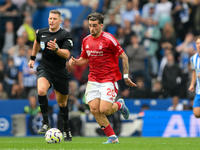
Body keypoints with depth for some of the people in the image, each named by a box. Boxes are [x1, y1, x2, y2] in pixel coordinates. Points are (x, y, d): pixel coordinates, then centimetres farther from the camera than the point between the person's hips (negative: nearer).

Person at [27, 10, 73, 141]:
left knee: (62, 102, 11)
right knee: (41, 90, -29)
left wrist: (56, 49, -39)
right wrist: (33, 58, 31)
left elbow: (66, 54, -21)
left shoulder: (65, 35, -10)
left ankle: (67, 129, 33)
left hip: (60, 72, -2)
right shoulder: (41, 32, 3)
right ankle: (46, 123, -20)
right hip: (45, 69, 2)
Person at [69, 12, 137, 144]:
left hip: (109, 80, -6)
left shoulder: (108, 39, -11)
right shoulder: (86, 41, 8)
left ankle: (119, 105, 19)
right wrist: (75, 62, 0)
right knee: (94, 110, -8)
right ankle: (112, 137, 5)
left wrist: (126, 76, -9)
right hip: (93, 80, 6)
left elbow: (123, 56, -6)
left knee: (104, 110, -16)